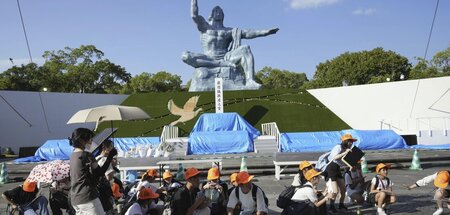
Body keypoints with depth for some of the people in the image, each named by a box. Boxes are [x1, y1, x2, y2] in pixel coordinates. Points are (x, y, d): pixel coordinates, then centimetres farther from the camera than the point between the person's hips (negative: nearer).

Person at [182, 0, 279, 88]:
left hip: (225, 58, 2)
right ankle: (221, 64, -31)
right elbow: (194, 15, -2)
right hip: (209, 60, -2)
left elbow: (246, 33, 9)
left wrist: (264, 32, -3)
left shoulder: (228, 31, 21)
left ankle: (249, 81, -43)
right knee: (186, 56, -29)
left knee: (245, 49, -24)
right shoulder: (205, 26, 16)